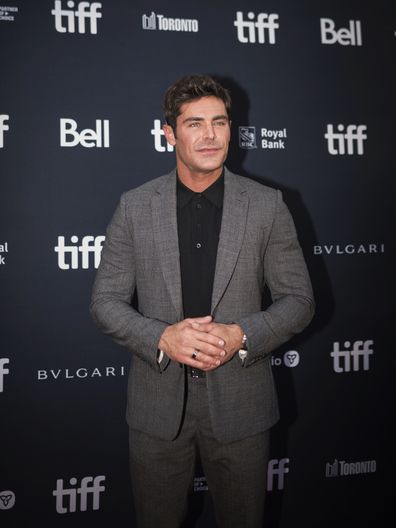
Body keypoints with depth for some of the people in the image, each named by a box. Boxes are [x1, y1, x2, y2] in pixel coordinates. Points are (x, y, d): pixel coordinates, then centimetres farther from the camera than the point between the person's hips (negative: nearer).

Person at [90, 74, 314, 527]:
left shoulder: (266, 206, -4)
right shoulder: (135, 206, -2)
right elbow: (105, 301, -1)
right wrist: (162, 336, -19)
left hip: (240, 405, 0)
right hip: (157, 406, 1)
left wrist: (241, 335, -18)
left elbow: (298, 300, -1)